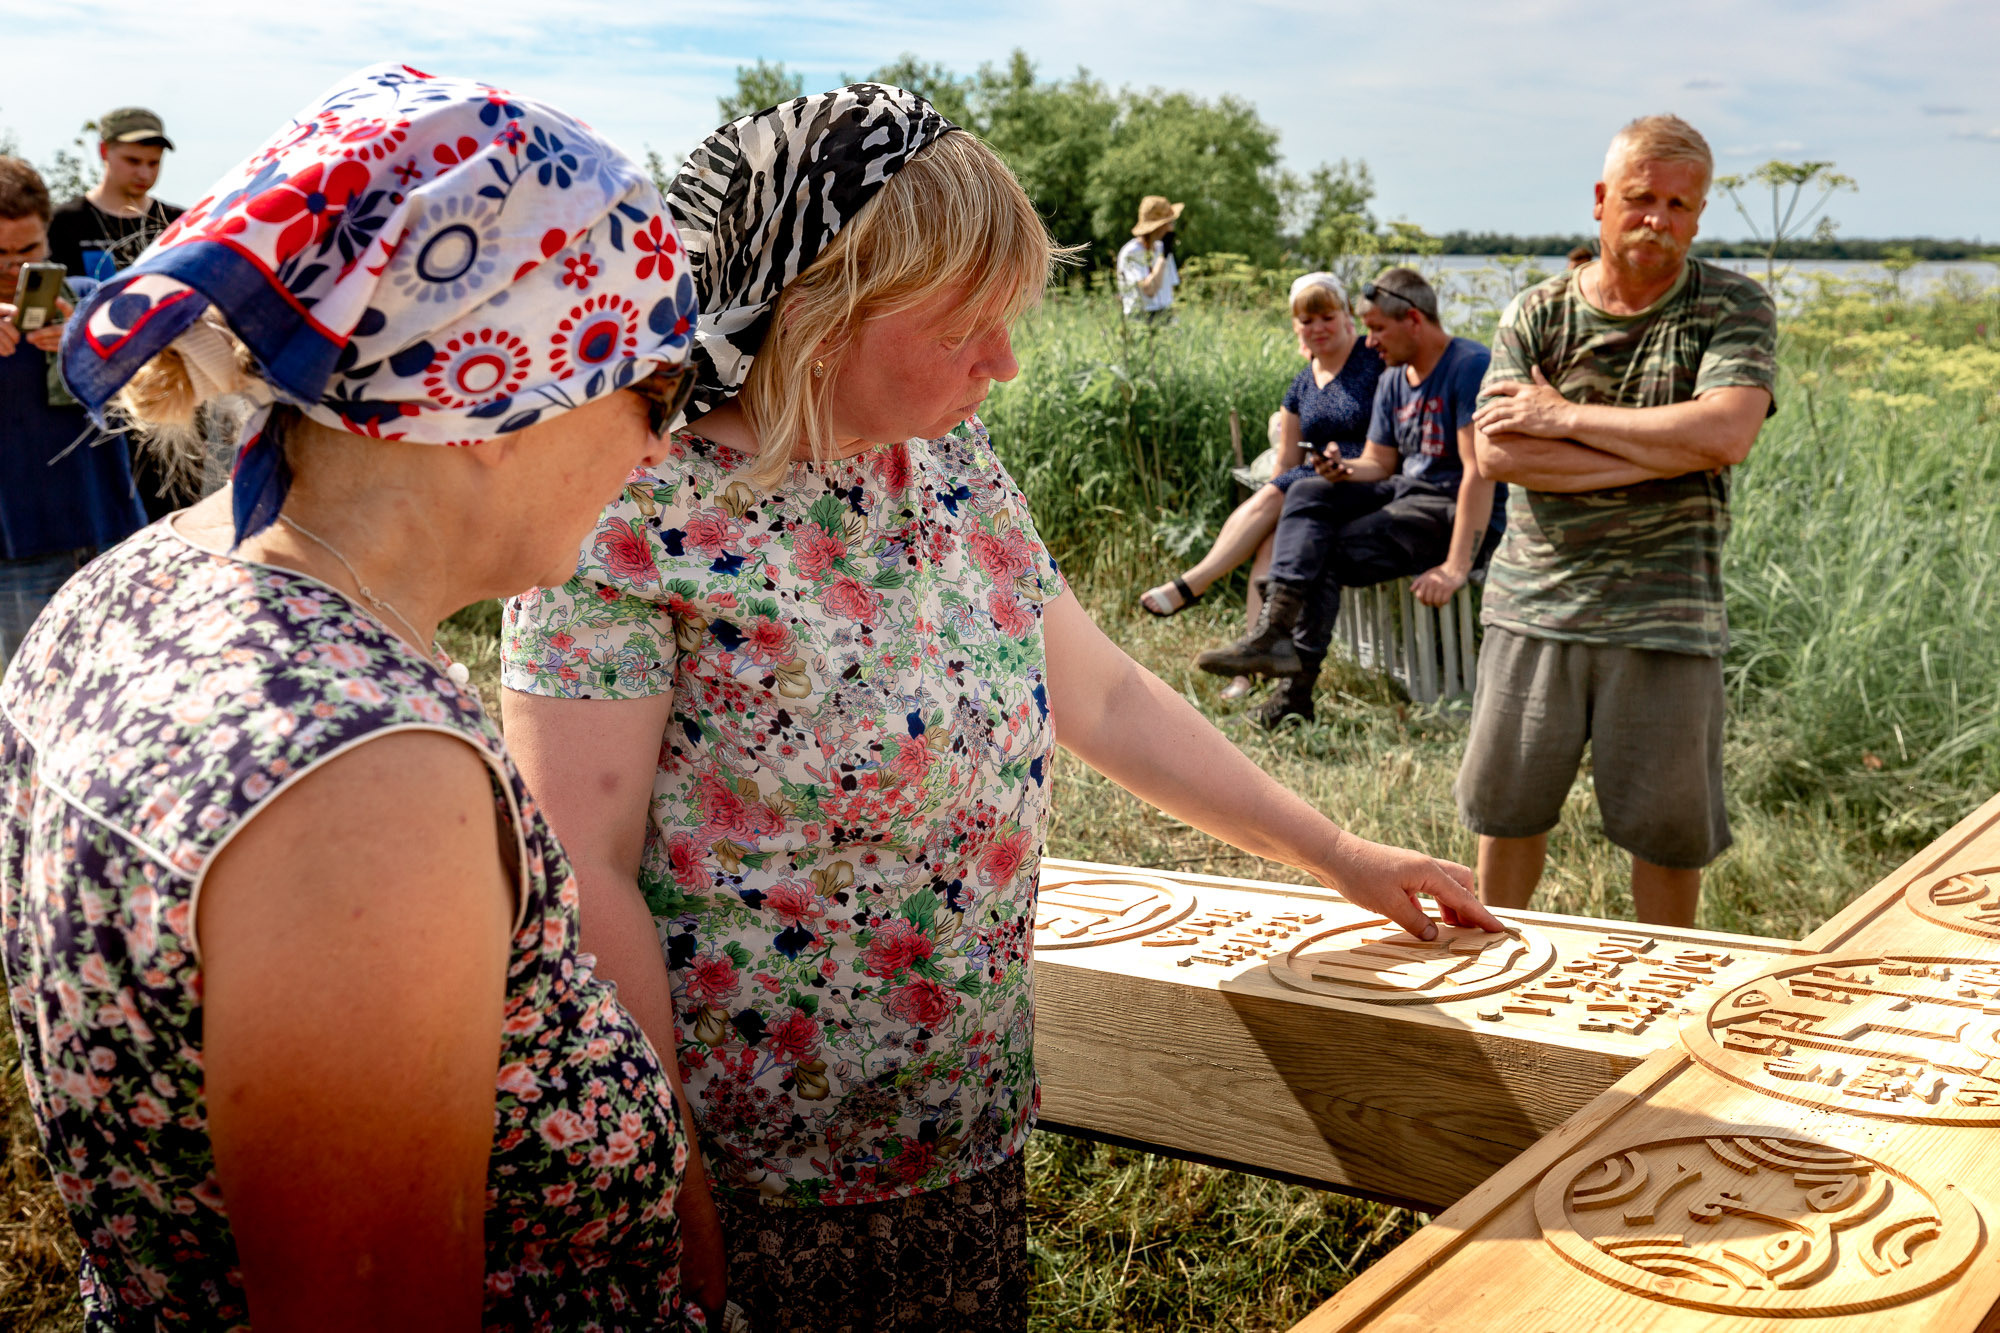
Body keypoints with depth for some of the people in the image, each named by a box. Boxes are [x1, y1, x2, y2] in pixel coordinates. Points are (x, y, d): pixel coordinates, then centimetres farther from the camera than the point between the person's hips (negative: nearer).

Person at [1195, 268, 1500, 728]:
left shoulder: (1470, 366, -14)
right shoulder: (1392, 380, 14)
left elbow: (1479, 472, -21)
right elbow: (1379, 462, 18)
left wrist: (1457, 566, -29)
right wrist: (1346, 470, -9)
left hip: (1456, 512, -8)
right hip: (1405, 492, 8)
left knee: (1330, 555, -21)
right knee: (1308, 495, -16)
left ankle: (1296, 685, -13)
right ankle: (1277, 626, -33)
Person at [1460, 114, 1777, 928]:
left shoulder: (1734, 308, 0)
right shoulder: (1536, 314, 4)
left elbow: (1724, 434, -18)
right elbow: (1496, 451, -10)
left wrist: (1564, 417, -14)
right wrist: (1662, 452, -14)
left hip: (1663, 616, -1)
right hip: (1534, 606, 2)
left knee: (1669, 828, 8)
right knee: (1505, 805, 11)